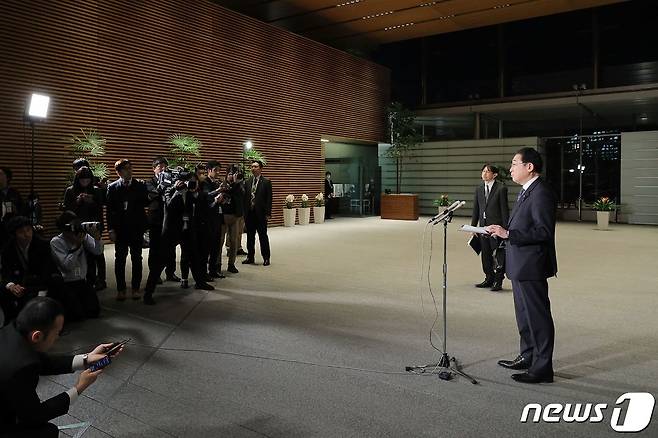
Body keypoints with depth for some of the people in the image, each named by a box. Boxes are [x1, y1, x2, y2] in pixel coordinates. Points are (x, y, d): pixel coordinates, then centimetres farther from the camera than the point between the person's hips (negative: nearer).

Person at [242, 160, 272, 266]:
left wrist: (268, 213, -12)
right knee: (250, 236, 11)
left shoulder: (266, 182, -2)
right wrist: (244, 212, 3)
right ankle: (250, 257, 21)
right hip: (249, 213, 5)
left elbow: (269, 199, -6)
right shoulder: (248, 182, 11)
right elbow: (245, 198, 10)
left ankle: (266, 258, 10)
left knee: (263, 236, 2)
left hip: (261, 213, -5)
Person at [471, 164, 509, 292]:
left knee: (500, 256, 0)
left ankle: (498, 281, 9)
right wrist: (473, 226, 9)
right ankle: (489, 279, 24)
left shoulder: (501, 188, -6)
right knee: (485, 255, 12)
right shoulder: (479, 189, 11)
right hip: (483, 227, 6)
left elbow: (504, 209, -7)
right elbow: (476, 209, 13)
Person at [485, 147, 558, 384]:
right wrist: (503, 230, 5)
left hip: (531, 266, -11)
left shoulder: (541, 192, -18)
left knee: (538, 316, -1)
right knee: (524, 314, 20)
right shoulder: (527, 191, 14)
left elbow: (544, 231, -24)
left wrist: (508, 234, -24)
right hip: (521, 266, 11)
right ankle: (528, 357, 35)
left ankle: (542, 368, 10)